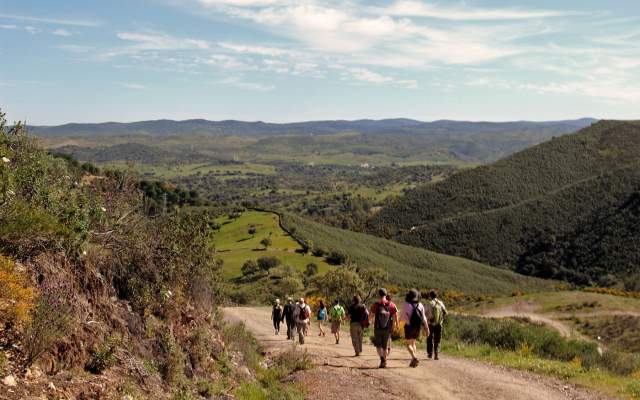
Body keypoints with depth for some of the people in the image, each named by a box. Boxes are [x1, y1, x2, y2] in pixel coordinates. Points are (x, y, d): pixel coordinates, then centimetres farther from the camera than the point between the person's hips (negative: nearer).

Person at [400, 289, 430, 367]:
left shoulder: (406, 305, -10)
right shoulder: (420, 305, 1)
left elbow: (402, 317, -5)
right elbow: (423, 318, -1)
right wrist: (426, 328, 1)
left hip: (409, 326, -4)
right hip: (418, 327, 4)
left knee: (408, 344, 7)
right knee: (413, 343, 20)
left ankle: (414, 358, -15)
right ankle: (413, 361, 13)